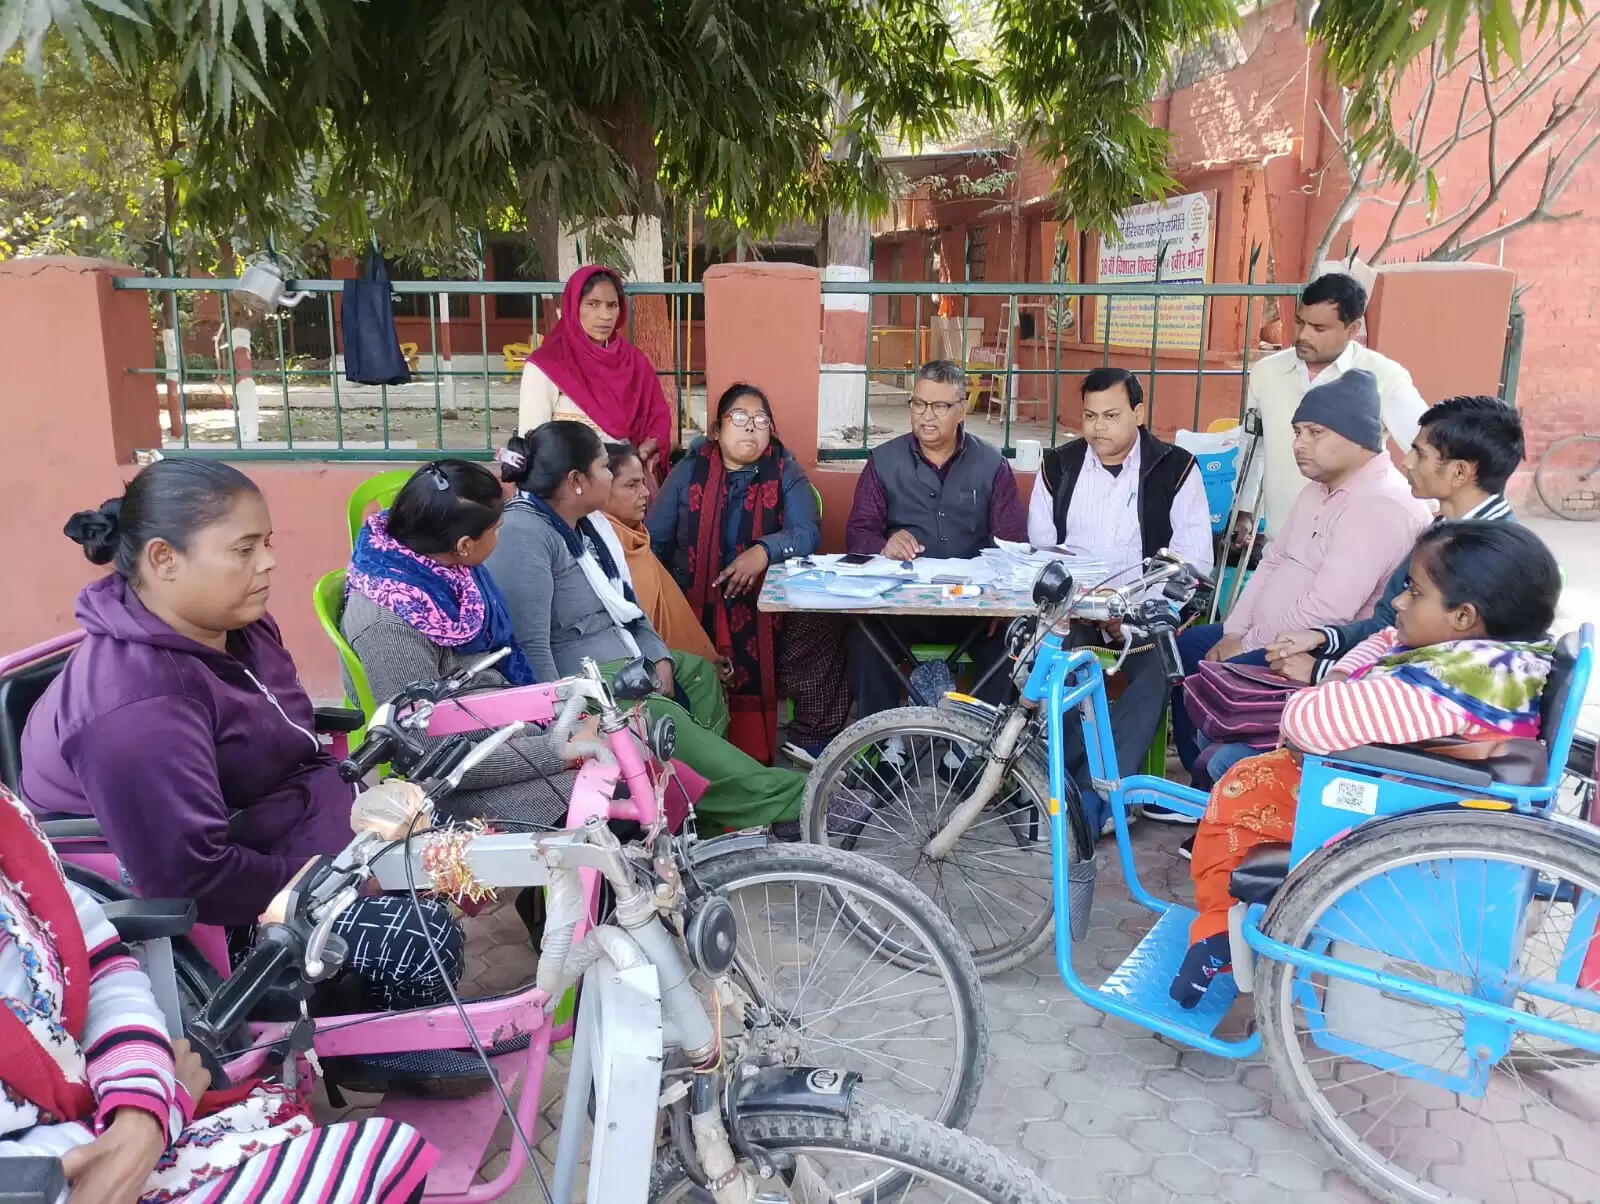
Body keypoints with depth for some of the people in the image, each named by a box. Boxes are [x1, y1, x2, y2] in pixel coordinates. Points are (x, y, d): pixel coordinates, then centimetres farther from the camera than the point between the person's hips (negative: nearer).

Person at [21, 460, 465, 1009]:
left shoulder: (235, 624, -1)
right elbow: (189, 878, -35)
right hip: (222, 911, -10)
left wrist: (358, 792, -3)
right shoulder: (138, 708, -32)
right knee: (423, 945, -20)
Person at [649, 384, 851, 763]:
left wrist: (765, 551, -30)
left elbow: (808, 532, -10)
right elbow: (653, 540, 5)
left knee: (821, 638, -24)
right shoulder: (690, 469, 5)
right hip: (694, 603, 0)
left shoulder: (785, 472, 4)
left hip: (765, 601, 0)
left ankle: (813, 751, -5)